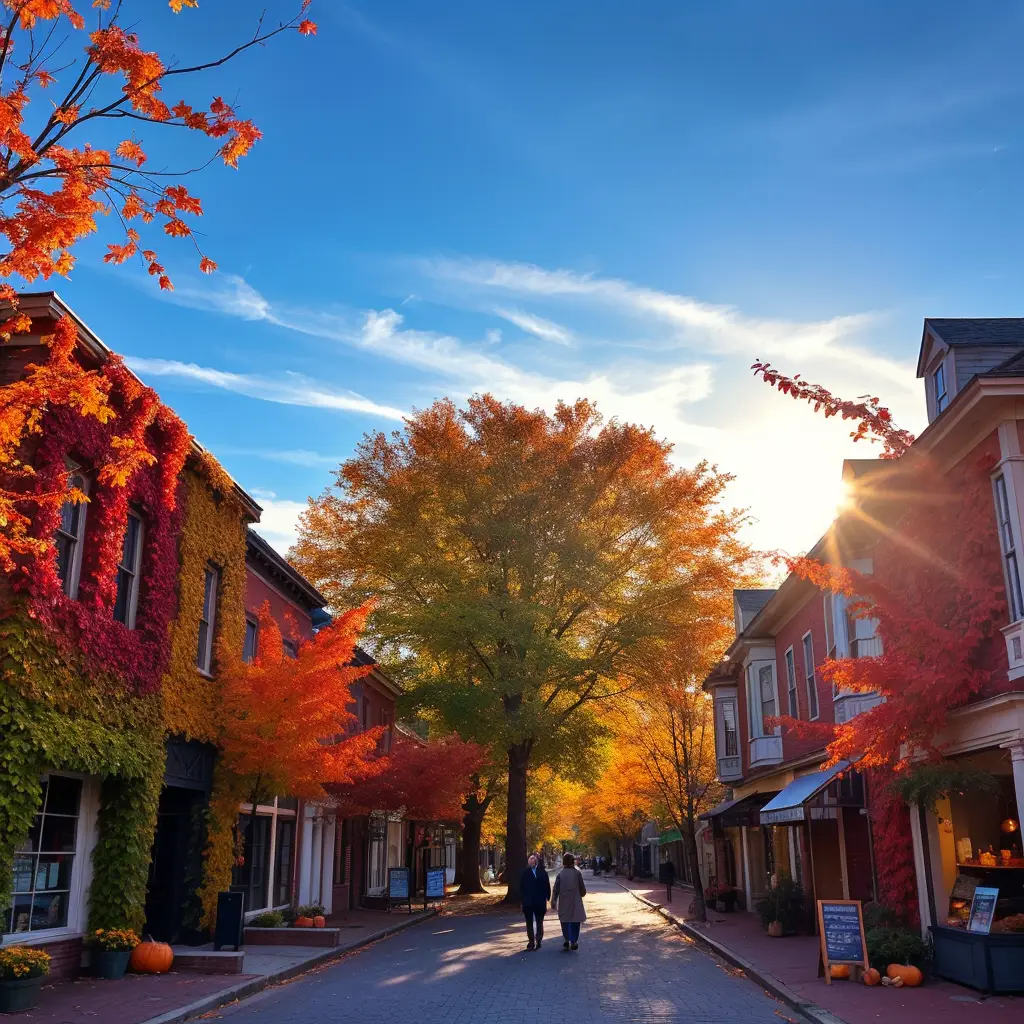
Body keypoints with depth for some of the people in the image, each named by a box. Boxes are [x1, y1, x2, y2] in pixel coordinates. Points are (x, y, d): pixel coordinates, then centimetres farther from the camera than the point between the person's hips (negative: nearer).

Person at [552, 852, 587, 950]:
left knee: (565, 921, 15)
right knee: (575, 921, 5)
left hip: (564, 902, 2)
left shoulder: (560, 874, -2)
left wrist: (553, 901, 8)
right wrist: (582, 894, 19)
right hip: (575, 902, -2)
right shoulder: (577, 873, -7)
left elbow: (555, 889, -1)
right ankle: (573, 941, -1)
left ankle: (566, 940, 13)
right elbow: (582, 889, -2)